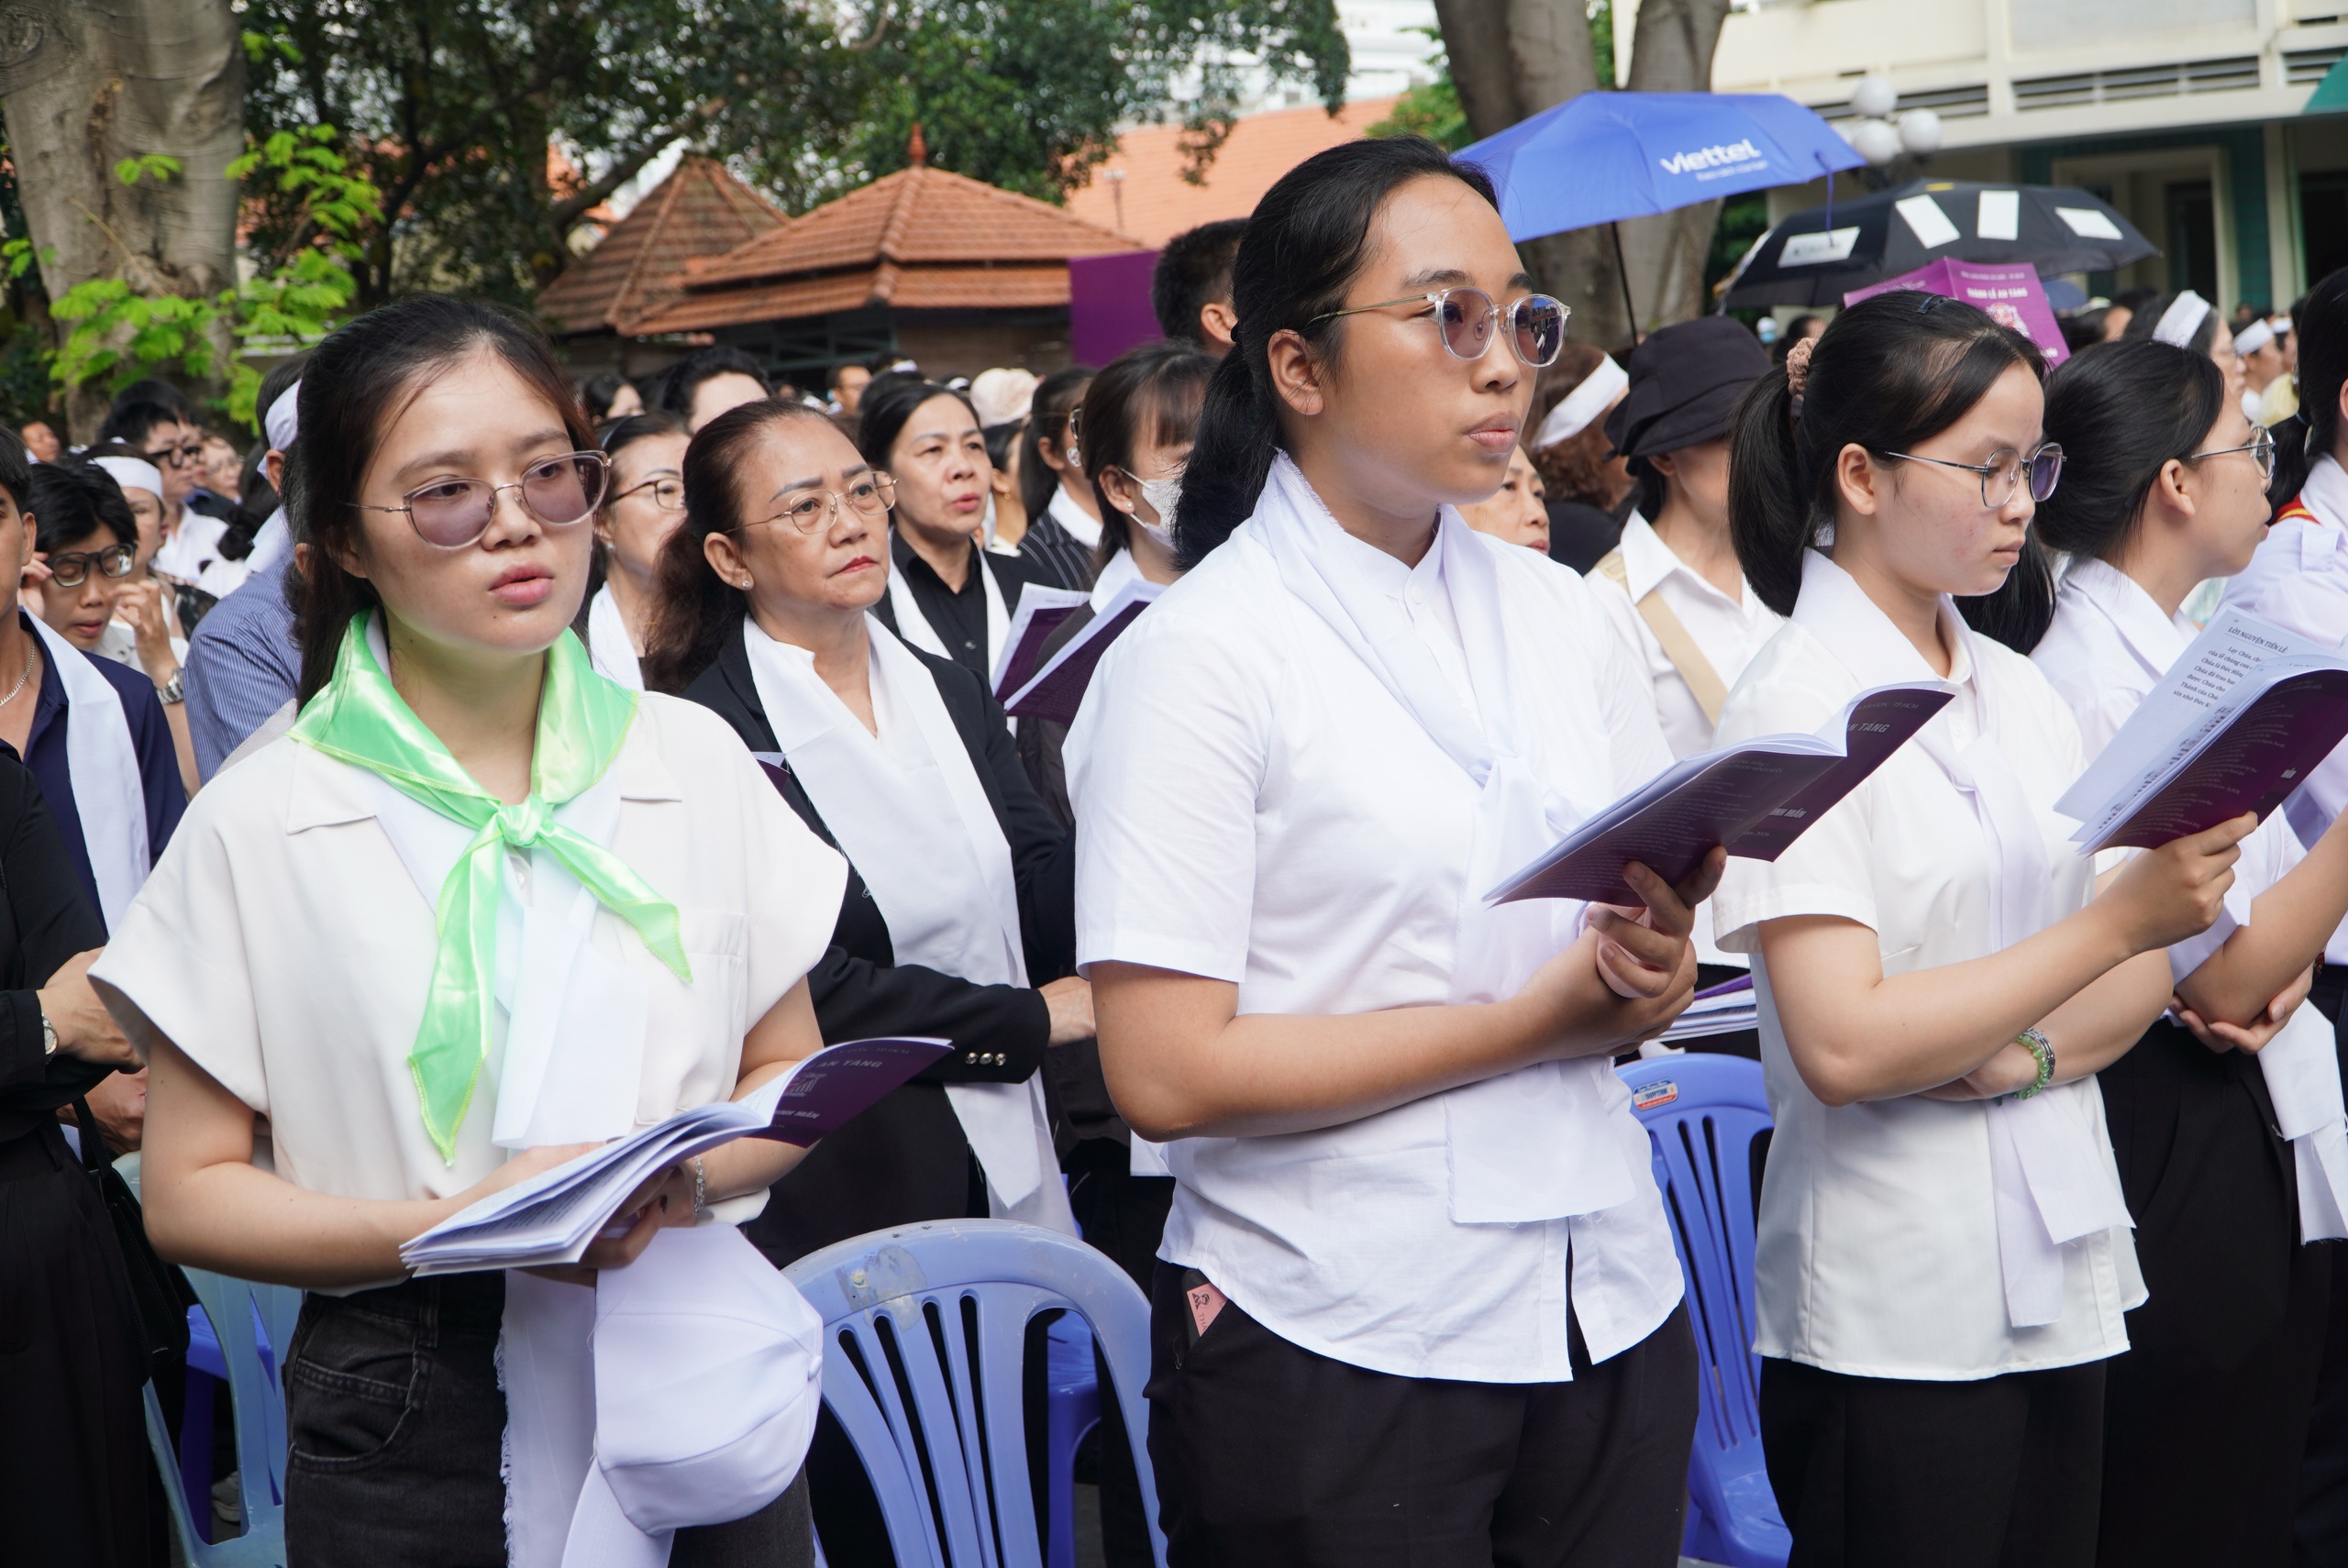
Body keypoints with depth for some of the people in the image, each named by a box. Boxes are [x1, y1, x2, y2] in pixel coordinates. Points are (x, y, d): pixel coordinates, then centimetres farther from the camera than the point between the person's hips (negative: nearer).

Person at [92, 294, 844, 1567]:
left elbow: (790, 1078, 8)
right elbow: (188, 1194, -4)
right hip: (408, 1426, -2)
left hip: (698, 1389, 2)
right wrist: (450, 1230, -19)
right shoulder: (259, 823, -6)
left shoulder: (693, 763, 1)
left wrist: (687, 1175, -13)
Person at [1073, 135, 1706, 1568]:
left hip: (1607, 1311, 6)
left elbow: (1662, 989, 11)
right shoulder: (1199, 655, -11)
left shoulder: (1558, 615, 8)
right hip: (1338, 1343, -5)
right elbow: (1166, 1070, -18)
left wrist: (1653, 967, -13)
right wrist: (1539, 1018, -16)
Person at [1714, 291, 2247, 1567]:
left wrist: (2030, 1054, -12)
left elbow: (2139, 976, 9)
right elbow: (1842, 1046, -20)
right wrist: (2119, 919, -20)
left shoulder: (2019, 692, 11)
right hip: (1897, 1312, -7)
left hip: (2063, 1274, 7)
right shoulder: (1796, 705, -11)